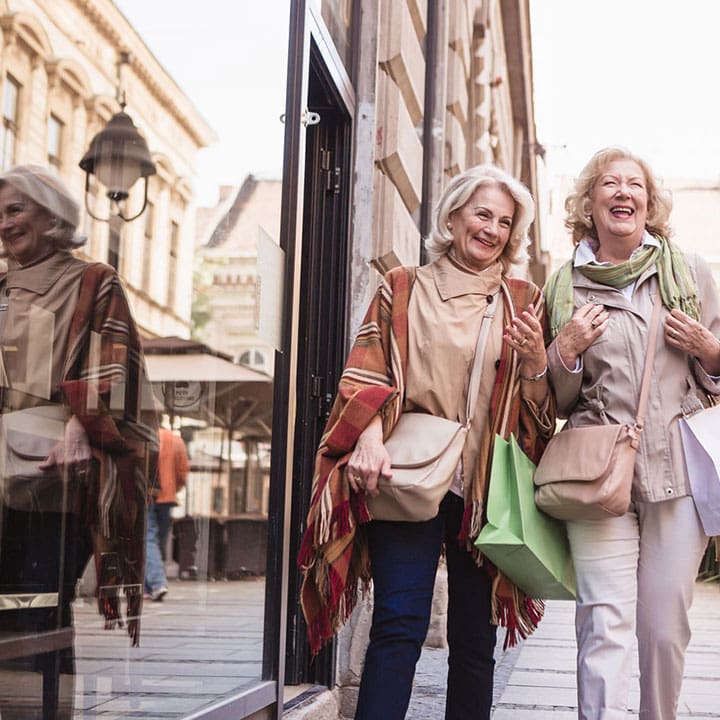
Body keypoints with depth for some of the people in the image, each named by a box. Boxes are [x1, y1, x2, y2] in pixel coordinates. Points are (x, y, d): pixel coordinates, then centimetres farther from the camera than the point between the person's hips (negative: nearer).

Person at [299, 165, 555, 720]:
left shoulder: (524, 300, 14)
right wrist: (370, 437, -15)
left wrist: (535, 358, -8)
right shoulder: (403, 288, 11)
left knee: (475, 636, 5)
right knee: (401, 623, -12)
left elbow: (544, 407, 13)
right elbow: (366, 373, 4)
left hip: (485, 486, 2)